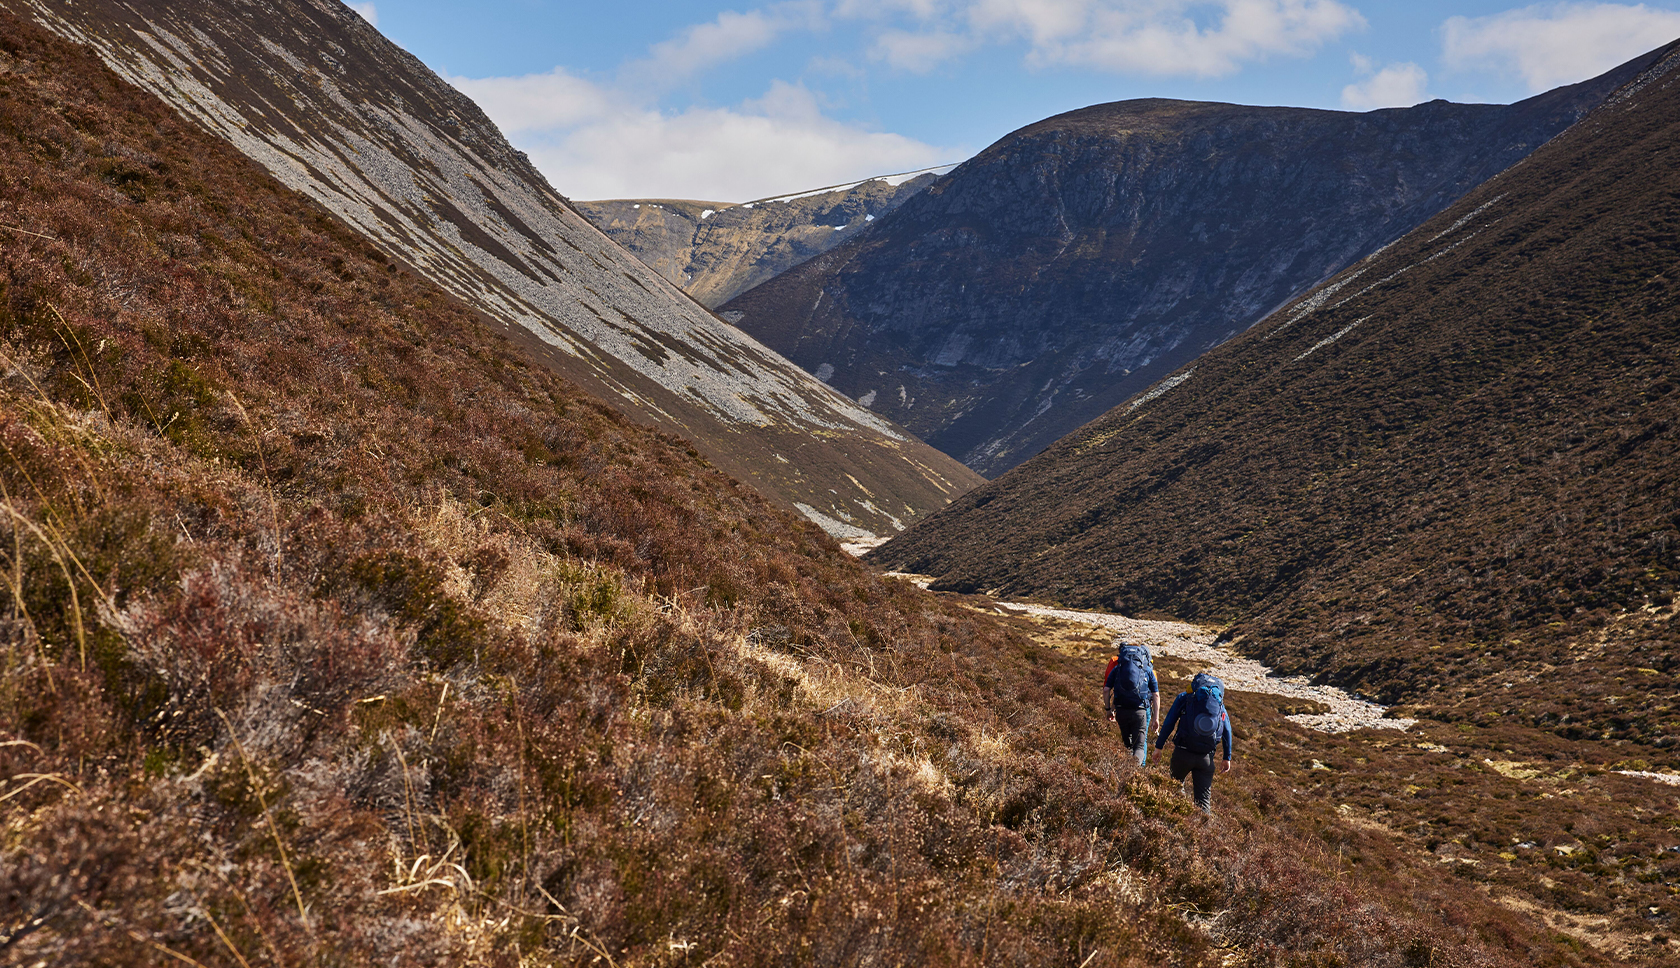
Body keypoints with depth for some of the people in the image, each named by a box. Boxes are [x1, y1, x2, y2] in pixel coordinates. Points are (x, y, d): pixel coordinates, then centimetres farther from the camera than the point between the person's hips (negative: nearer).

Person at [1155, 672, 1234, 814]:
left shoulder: (1184, 698, 10)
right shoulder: (1220, 703, 17)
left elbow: (1168, 723, 3)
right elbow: (1227, 731, 11)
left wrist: (1158, 747, 5)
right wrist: (1227, 757, 13)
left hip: (1183, 753, -2)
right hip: (1206, 757, 2)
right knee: (1204, 798, 7)